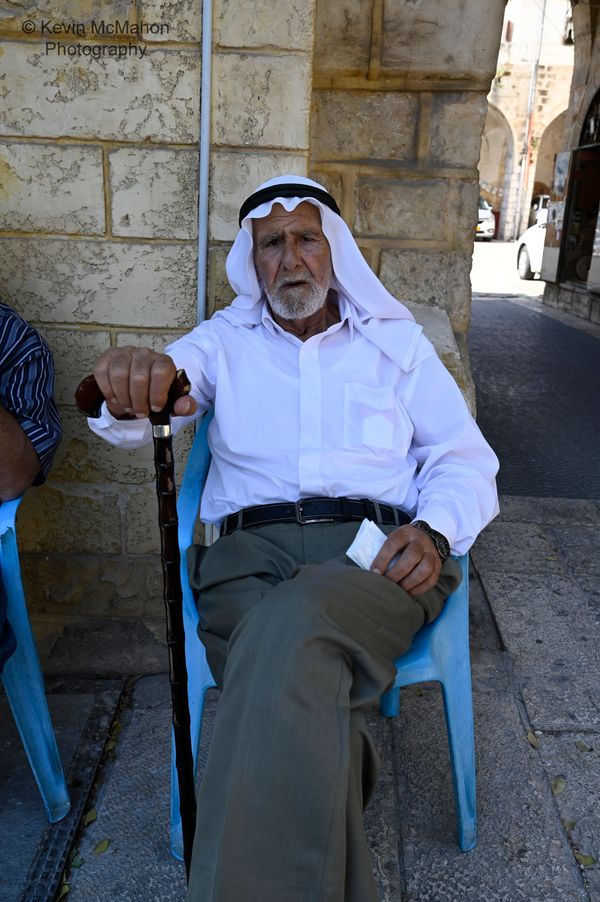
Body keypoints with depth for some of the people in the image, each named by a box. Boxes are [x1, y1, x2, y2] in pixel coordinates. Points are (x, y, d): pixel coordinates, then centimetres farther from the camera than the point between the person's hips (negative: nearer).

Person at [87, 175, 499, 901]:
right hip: (251, 548, 1)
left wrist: (434, 530, -7)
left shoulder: (395, 340, 20)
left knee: (294, 629, -34)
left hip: (378, 547, 0)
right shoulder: (226, 341, 20)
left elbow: (465, 458, 15)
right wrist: (131, 390, -25)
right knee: (297, 693, -32)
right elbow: (134, 418, 2)